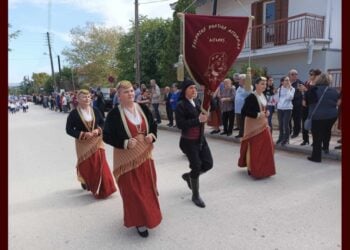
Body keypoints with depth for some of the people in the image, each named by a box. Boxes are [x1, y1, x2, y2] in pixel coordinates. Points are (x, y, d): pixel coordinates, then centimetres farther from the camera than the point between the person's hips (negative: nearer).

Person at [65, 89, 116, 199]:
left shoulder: (95, 111, 2)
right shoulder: (74, 113, -8)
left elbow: (103, 123, 10)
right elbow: (69, 129, -7)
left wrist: (98, 130, -12)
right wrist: (83, 134, -19)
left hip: (97, 142, 3)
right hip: (83, 144, -2)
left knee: (100, 164, 1)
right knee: (85, 165, 6)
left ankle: (102, 187, 14)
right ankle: (85, 182, 36)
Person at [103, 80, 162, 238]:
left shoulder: (143, 108, 1)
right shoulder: (114, 114, -13)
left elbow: (153, 125, 12)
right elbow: (106, 136, -11)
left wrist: (152, 135, -9)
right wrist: (125, 143, -23)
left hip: (144, 155, 5)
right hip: (126, 158, -5)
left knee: (147, 187, 16)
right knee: (132, 190, 2)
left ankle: (148, 214, 40)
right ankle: (139, 221, 21)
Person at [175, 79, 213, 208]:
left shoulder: (198, 101, 6)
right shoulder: (181, 105, -14)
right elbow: (180, 124, -22)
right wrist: (198, 120, -25)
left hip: (201, 138, 7)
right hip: (188, 141, -7)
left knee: (208, 164, 6)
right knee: (197, 167, -1)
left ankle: (189, 176, 35)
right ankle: (195, 196, 21)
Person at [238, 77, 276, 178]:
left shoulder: (263, 96, 8)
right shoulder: (251, 97, -18)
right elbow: (244, 112, -22)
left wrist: (267, 112, 1)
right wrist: (257, 115, -24)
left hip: (263, 124, 8)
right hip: (254, 126, -8)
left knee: (265, 146, 14)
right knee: (254, 148, -2)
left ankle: (263, 168, 30)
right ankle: (253, 169, 11)